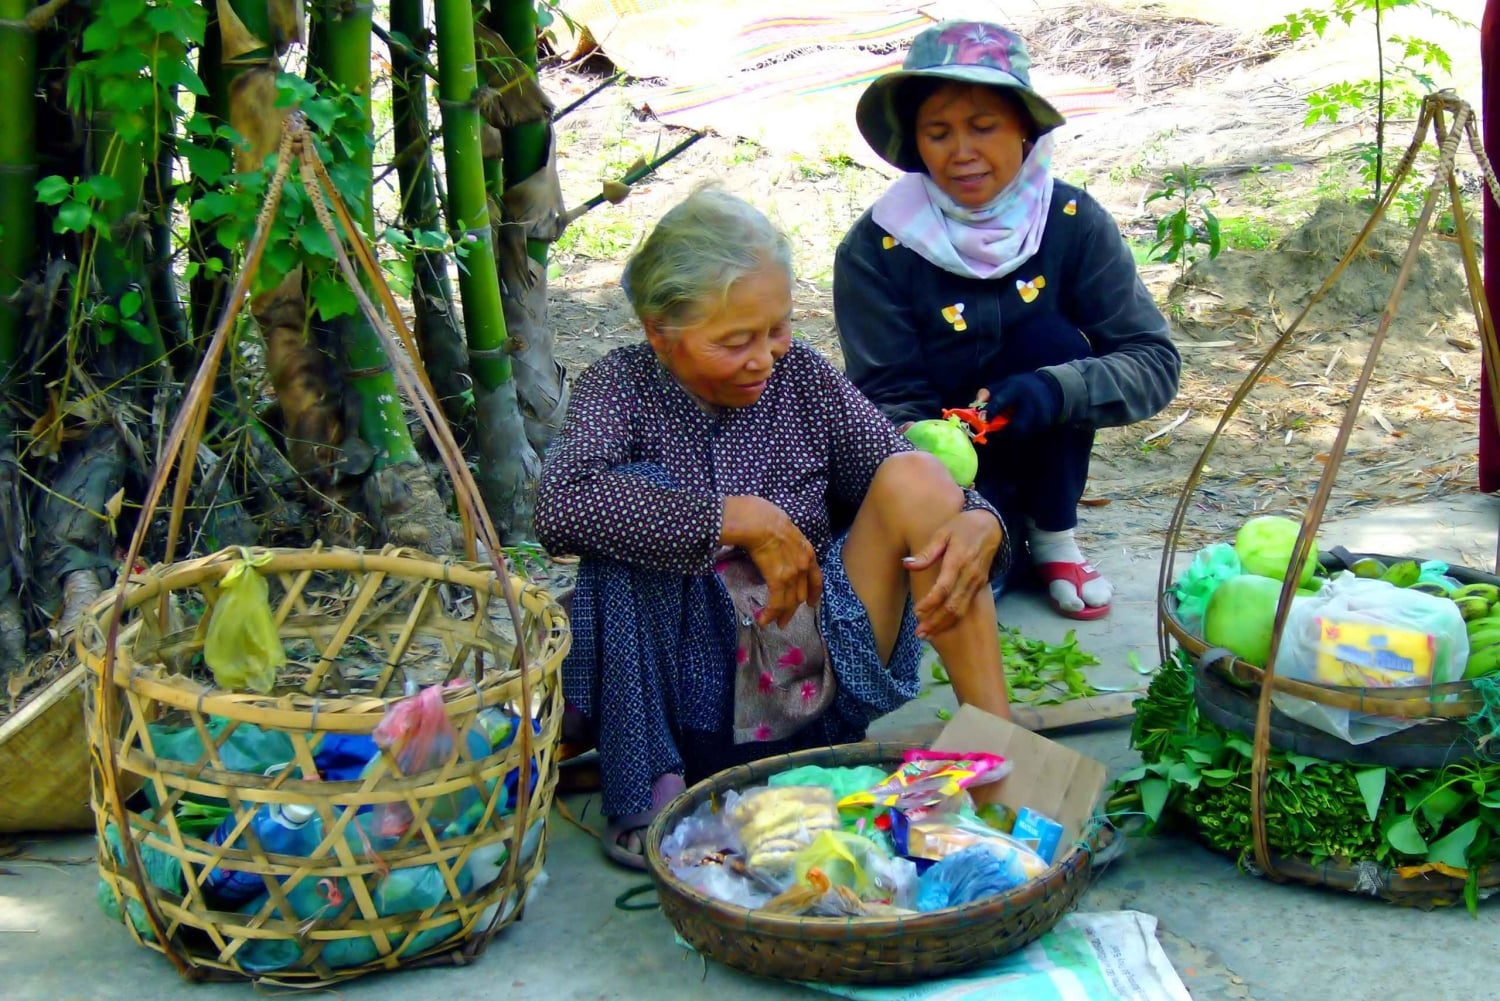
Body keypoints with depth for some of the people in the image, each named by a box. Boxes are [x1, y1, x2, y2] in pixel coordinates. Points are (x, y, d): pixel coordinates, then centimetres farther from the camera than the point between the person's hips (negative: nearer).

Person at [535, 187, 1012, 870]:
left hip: (826, 678, 3)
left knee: (913, 476, -16)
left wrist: (979, 524, -24)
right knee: (631, 501, -25)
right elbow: (560, 507, -26)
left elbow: (916, 494, 1)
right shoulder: (621, 389, -5)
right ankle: (648, 789, -18)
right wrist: (747, 520, -25)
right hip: (701, 698, -2)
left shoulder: (802, 378, 3)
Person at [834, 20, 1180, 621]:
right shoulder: (875, 249, -16)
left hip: (1035, 449, 2)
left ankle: (1052, 536, -7)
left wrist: (1056, 391, -36)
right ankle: (1007, 548, 5)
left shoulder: (1071, 222, -13)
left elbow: (1156, 363, -17)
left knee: (1051, 340, -26)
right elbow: (894, 399, -15)